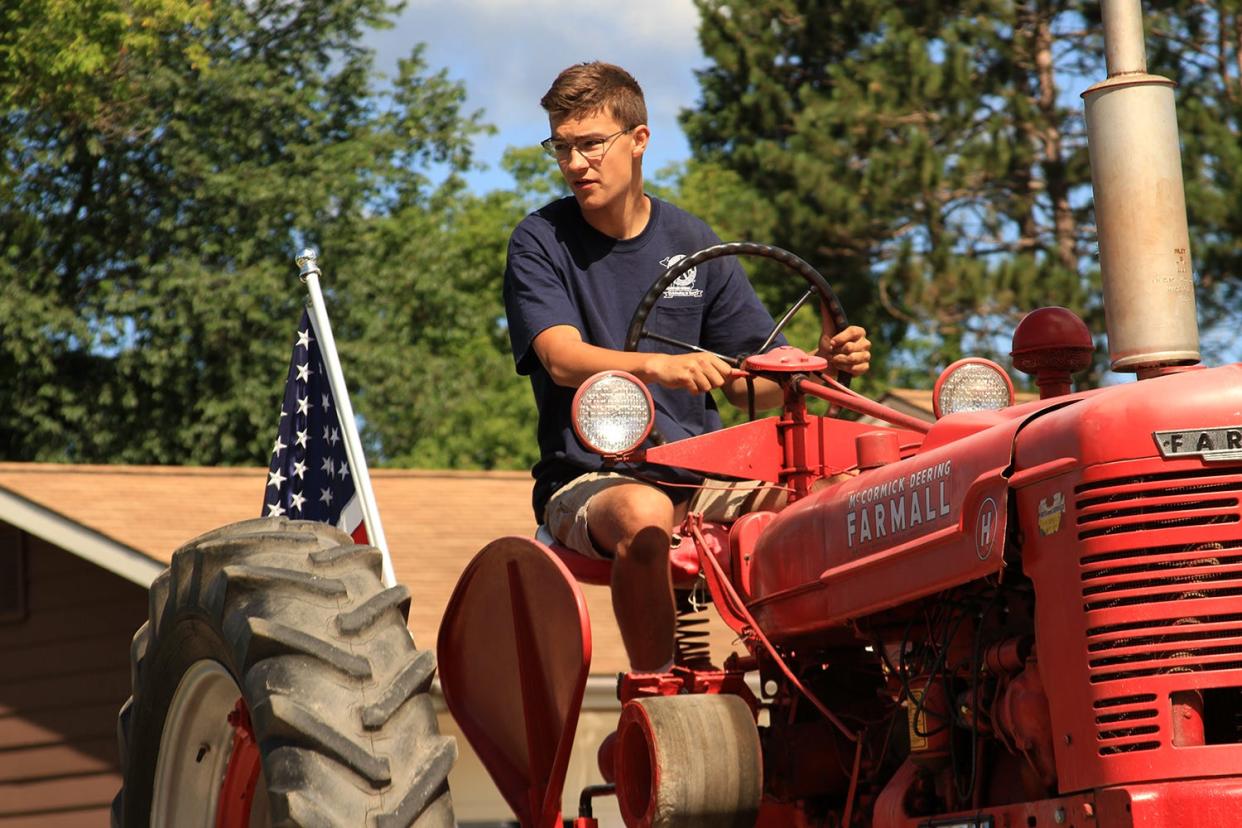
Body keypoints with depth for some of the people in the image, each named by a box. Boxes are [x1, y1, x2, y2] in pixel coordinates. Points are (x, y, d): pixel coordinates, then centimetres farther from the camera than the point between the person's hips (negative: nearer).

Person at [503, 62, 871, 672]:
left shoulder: (692, 244, 11)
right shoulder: (541, 243, 1)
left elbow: (748, 384, 12)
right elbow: (564, 359, -17)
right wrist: (658, 366, -36)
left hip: (702, 475, 3)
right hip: (590, 478, -3)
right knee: (644, 515, -38)